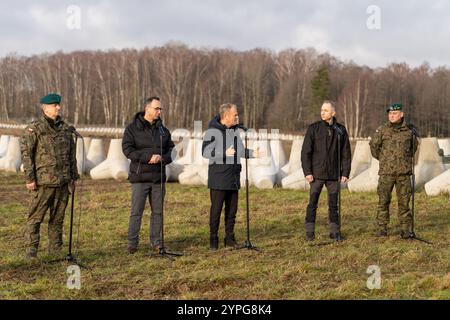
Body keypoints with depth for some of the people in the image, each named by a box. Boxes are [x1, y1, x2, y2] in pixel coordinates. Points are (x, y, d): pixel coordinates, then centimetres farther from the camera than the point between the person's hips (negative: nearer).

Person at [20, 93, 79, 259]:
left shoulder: (65, 128, 12)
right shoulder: (34, 129, -5)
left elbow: (72, 154, 18)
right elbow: (26, 154, -7)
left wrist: (73, 176, 16)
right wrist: (29, 178, -12)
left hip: (63, 182, 5)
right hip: (43, 181, -5)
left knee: (58, 217, 11)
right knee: (35, 216, -3)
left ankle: (55, 249, 21)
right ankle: (32, 249, 4)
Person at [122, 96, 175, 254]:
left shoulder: (163, 130, 12)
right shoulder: (132, 128, -2)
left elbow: (171, 149, 11)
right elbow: (127, 149, -12)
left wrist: (162, 158, -11)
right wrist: (148, 157, -20)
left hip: (158, 177, 5)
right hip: (140, 177, -4)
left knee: (157, 212, 8)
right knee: (136, 212, -3)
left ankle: (156, 242, 17)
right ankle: (132, 243, 3)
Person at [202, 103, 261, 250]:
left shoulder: (235, 130, 12)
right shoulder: (213, 131, -10)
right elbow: (205, 152, -16)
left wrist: (251, 153, 1)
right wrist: (224, 153, -26)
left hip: (234, 176, 7)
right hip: (218, 177, -7)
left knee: (232, 209, 10)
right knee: (216, 208, -2)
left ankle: (229, 238, 20)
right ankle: (213, 239, 8)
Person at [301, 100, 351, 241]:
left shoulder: (341, 130, 5)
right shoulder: (314, 128, -1)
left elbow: (346, 153, 8)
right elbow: (306, 151, -2)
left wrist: (345, 173, 1)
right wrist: (307, 172, -10)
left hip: (334, 174, 2)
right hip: (317, 174, -2)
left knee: (333, 204, 7)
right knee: (312, 204, 0)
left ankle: (335, 231, 15)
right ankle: (310, 232, 5)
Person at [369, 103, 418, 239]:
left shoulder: (410, 130, 4)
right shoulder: (382, 130, 0)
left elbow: (414, 146, 22)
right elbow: (373, 145, 12)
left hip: (404, 172, 1)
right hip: (386, 172, -1)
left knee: (404, 201, 3)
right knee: (383, 201, 1)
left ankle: (406, 230, 9)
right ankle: (382, 229, 8)